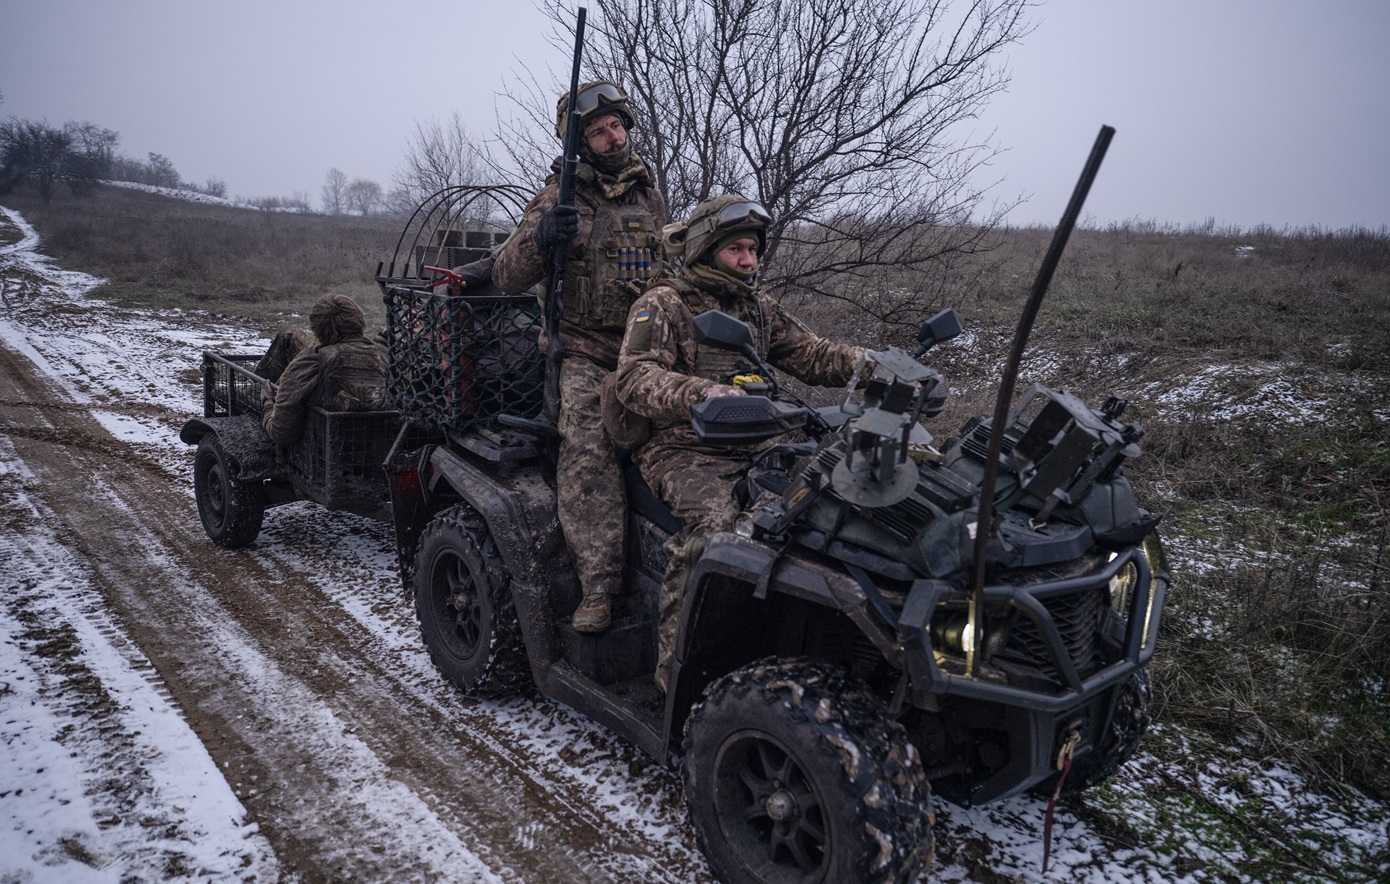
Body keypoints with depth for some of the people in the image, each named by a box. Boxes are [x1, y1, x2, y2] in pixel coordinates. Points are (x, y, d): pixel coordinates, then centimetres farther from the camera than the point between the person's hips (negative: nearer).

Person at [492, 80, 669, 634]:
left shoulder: (650, 196, 19)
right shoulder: (560, 197, 4)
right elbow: (507, 278, -3)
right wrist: (540, 238, -22)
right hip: (584, 354, -4)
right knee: (588, 453, -26)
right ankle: (599, 588, -24)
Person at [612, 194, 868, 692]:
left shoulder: (759, 310, 20)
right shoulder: (663, 305, -1)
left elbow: (810, 355, 17)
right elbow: (634, 379, -15)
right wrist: (701, 393, -34)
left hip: (749, 450, 6)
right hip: (679, 451, -6)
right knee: (711, 521, -35)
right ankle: (675, 665, -26)